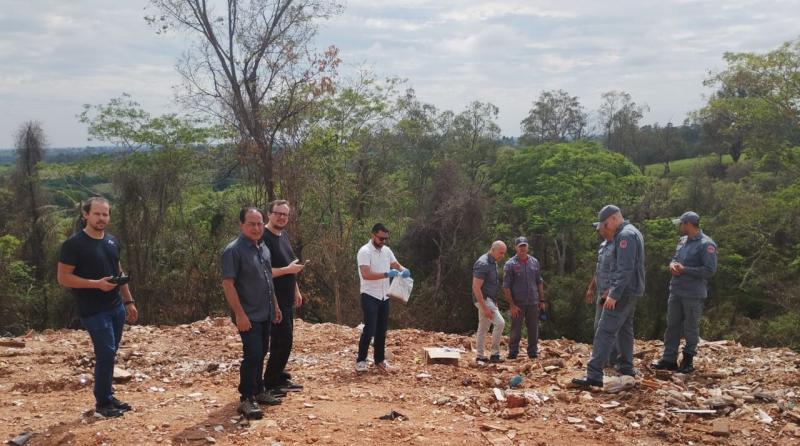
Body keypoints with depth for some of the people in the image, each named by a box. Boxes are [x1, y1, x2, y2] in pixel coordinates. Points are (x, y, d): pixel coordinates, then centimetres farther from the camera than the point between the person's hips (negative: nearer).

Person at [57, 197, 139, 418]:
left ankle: (108, 397, 22)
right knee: (106, 354, -8)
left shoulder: (113, 242, 10)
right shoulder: (74, 244, -11)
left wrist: (129, 302, 15)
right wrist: (97, 284, -22)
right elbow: (63, 277, -13)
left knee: (109, 355, 12)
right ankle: (102, 404, 4)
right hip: (94, 311, -7)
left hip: (116, 308, 7)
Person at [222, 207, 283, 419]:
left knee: (261, 354, 16)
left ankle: (258, 391, 28)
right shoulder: (233, 250, -15)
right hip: (248, 315, -8)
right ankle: (246, 400, -3)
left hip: (264, 314, 8)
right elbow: (228, 284, -19)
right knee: (252, 354, -12)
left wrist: (275, 306, 20)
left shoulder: (263, 248, 11)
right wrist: (240, 314, -22)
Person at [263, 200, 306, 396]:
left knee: (283, 340, 14)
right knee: (283, 341, -8)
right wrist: (288, 269, -24)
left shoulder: (284, 235, 12)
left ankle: (279, 377, 25)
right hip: (274, 300, -9)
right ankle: (269, 384, 2)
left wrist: (296, 290, 21)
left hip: (286, 298, 9)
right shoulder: (264, 238, -17)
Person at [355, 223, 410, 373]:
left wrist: (404, 270, -12)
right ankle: (360, 360, 5)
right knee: (369, 329, -7)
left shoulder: (387, 250, 8)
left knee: (382, 330, 12)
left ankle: (380, 360, 22)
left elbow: (396, 265, 12)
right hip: (370, 296, -7)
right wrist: (386, 274, -30)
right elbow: (366, 275, -24)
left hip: (384, 297, 7)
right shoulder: (365, 251, -15)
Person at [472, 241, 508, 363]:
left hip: (489, 299, 10)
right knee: (500, 323, -15)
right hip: (483, 300, -10)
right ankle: (495, 354, -8)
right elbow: (476, 287, -23)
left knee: (483, 329, 12)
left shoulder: (493, 262, 11)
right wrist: (485, 308, -25)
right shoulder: (483, 264, -20)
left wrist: (494, 302, 21)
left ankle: (479, 356, 19)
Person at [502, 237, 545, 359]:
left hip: (533, 303, 4)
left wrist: (542, 300, 11)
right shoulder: (510, 264, -5)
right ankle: (512, 354, 12)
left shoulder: (534, 262, 9)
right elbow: (506, 286, -7)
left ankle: (533, 353, 19)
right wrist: (512, 305, -12)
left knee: (534, 330, 8)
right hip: (518, 304, -4)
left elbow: (539, 282, 15)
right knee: (516, 330, 2)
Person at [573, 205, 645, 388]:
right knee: (625, 330, 16)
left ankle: (594, 375, -18)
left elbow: (625, 269, -24)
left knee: (605, 332, -14)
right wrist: (611, 289, 20)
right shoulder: (632, 233, 17)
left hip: (624, 292, -11)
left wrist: (614, 294, -27)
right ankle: (626, 370, 22)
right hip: (630, 291, 11)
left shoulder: (625, 235, -15)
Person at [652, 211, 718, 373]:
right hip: (676, 291, 8)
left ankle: (688, 360, 17)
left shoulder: (706, 244, -14)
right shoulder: (682, 241, 11)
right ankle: (669, 359, 18)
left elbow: (710, 270, -19)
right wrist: (672, 265, -1)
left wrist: (684, 270, -18)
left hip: (693, 294, -8)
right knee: (672, 325, 10)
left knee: (691, 328, 5)